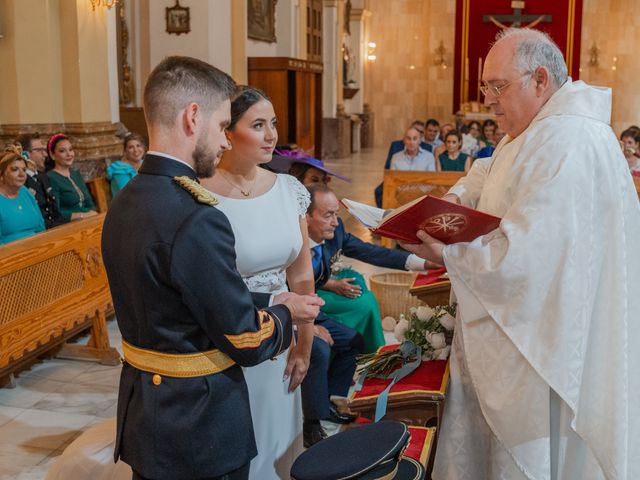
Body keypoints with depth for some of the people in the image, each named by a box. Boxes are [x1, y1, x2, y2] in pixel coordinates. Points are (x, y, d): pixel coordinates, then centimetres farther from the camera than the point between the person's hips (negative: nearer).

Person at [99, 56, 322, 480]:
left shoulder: (124, 204, 2)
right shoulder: (196, 220, -27)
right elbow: (248, 343, -19)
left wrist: (268, 301, 7)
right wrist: (285, 313, 0)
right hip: (198, 435, -8)